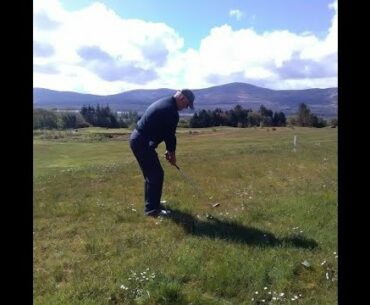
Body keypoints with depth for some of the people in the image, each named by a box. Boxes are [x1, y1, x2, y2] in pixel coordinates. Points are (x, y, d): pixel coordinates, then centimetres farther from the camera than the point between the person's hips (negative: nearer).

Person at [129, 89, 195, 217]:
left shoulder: (164, 102, 15)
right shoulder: (172, 111, -18)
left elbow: (165, 132, 19)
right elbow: (170, 135, -10)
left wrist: (168, 150, 19)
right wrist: (172, 153, 6)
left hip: (138, 139, 10)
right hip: (142, 142, -10)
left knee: (151, 173, 19)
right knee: (156, 174, -5)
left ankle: (151, 202, 30)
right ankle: (152, 208, 2)